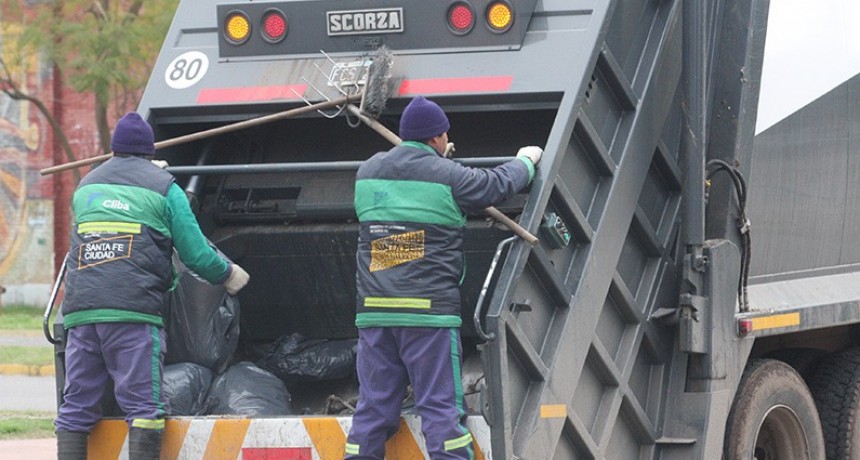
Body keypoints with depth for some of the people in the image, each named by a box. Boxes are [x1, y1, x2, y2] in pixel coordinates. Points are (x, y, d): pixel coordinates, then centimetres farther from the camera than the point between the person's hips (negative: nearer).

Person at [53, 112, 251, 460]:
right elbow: (196, 254, 5)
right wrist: (229, 275, 24)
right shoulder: (163, 188, 8)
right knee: (143, 407, -5)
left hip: (80, 310, 4)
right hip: (134, 312, -4)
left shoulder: (86, 187, 21)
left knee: (75, 408, 7)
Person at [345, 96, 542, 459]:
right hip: (429, 311, -4)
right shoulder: (448, 177, -4)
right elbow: (499, 184, 9)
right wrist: (525, 161, 30)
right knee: (441, 405, -2)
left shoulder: (367, 173, 11)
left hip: (373, 311, 4)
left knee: (372, 407, 7)